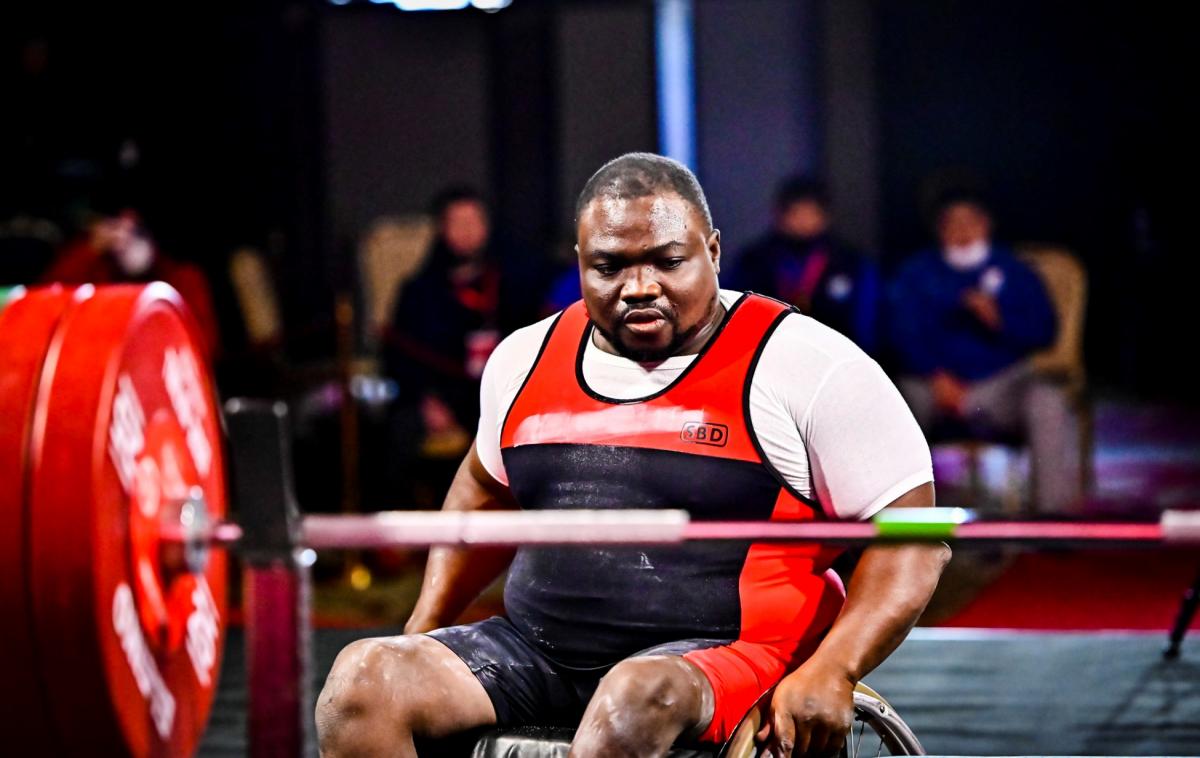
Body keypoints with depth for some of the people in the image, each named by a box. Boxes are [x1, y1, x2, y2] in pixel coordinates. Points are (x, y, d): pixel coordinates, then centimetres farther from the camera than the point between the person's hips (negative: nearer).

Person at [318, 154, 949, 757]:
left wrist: (830, 673, -19)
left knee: (638, 696, -40)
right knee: (361, 677, -19)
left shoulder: (807, 366, -4)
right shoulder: (527, 359, 12)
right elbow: (486, 489, 31)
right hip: (537, 649, 5)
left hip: (722, 660, -5)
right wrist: (422, 632, 21)